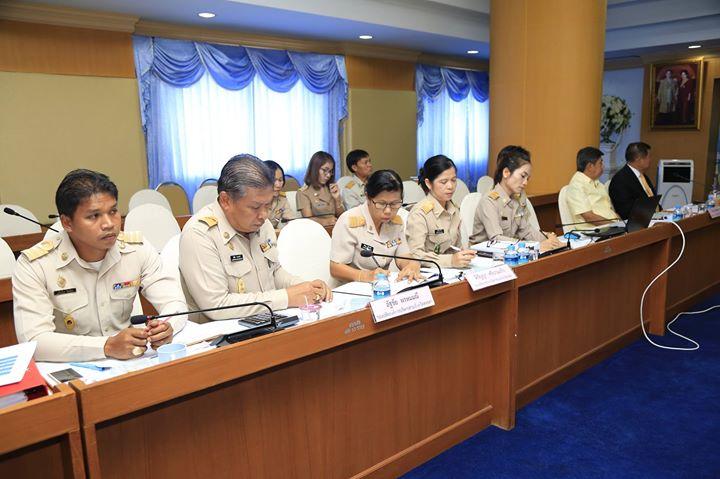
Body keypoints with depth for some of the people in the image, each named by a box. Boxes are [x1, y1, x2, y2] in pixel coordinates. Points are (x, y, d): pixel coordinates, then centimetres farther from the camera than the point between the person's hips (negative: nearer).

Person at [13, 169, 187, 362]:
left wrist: (167, 326, -28)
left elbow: (176, 303, -4)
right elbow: (33, 341, -21)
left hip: (128, 364, 3)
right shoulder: (33, 265, -11)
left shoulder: (137, 249, -2)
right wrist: (108, 346, -33)